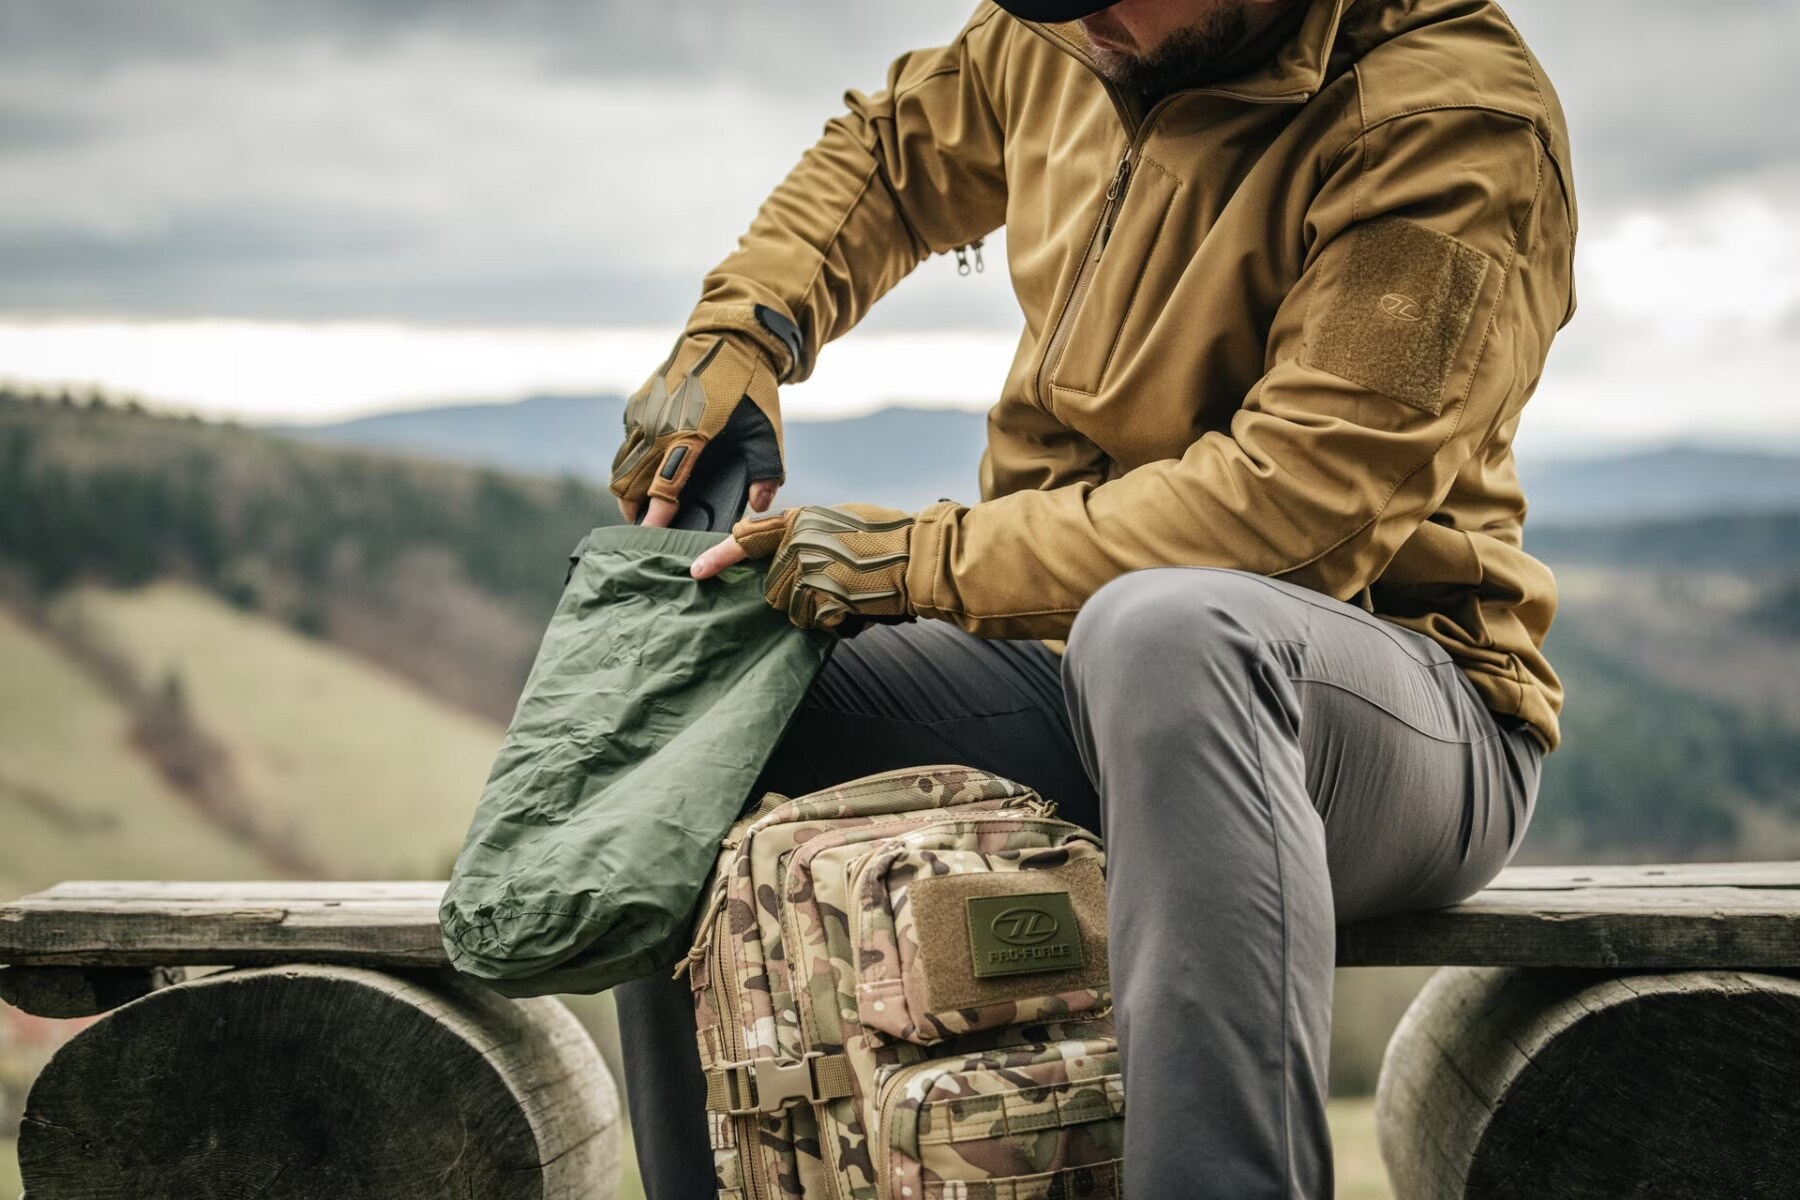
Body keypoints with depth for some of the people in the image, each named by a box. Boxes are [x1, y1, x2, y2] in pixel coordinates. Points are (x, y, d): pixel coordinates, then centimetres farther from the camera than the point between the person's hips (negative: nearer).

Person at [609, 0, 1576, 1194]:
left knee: (1165, 625, -40)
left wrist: (920, 557, -20)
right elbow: (888, 151, 26)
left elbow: (1300, 508, -25)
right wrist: (741, 327, 6)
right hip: (1078, 656, 7)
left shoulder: (1454, 118, -17)